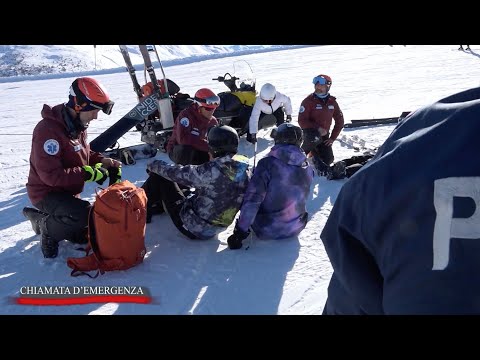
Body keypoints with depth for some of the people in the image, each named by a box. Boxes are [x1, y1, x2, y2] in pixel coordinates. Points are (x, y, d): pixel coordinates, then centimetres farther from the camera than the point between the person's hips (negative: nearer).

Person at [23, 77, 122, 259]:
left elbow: (85, 154, 14)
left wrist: (107, 163, -4)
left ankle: (43, 218, 21)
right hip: (46, 193, -9)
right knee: (87, 215, -32)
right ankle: (48, 228, -6)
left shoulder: (77, 125, 2)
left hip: (67, 192, 9)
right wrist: (88, 173, -29)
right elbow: (51, 175, -30)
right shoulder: (48, 130, -26)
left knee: (85, 234, 11)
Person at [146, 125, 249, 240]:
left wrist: (154, 165, 3)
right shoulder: (245, 169, -9)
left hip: (193, 227, -7)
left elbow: (178, 173, -14)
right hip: (216, 229, 7)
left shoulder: (212, 171, -28)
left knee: (163, 178, 2)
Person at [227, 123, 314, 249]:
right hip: (296, 228, 4)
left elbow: (252, 199, -23)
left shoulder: (268, 163, -20)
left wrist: (240, 231, -18)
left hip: (267, 230, -4)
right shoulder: (307, 168, -5)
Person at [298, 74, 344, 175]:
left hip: (324, 137, 4)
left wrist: (333, 138, 3)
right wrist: (317, 129, -24)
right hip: (310, 134, -4)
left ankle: (315, 153, 26)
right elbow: (302, 121, -15)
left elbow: (339, 120, 10)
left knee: (328, 160, -7)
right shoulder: (308, 101, -11)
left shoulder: (332, 101, 3)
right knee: (315, 137, -39)